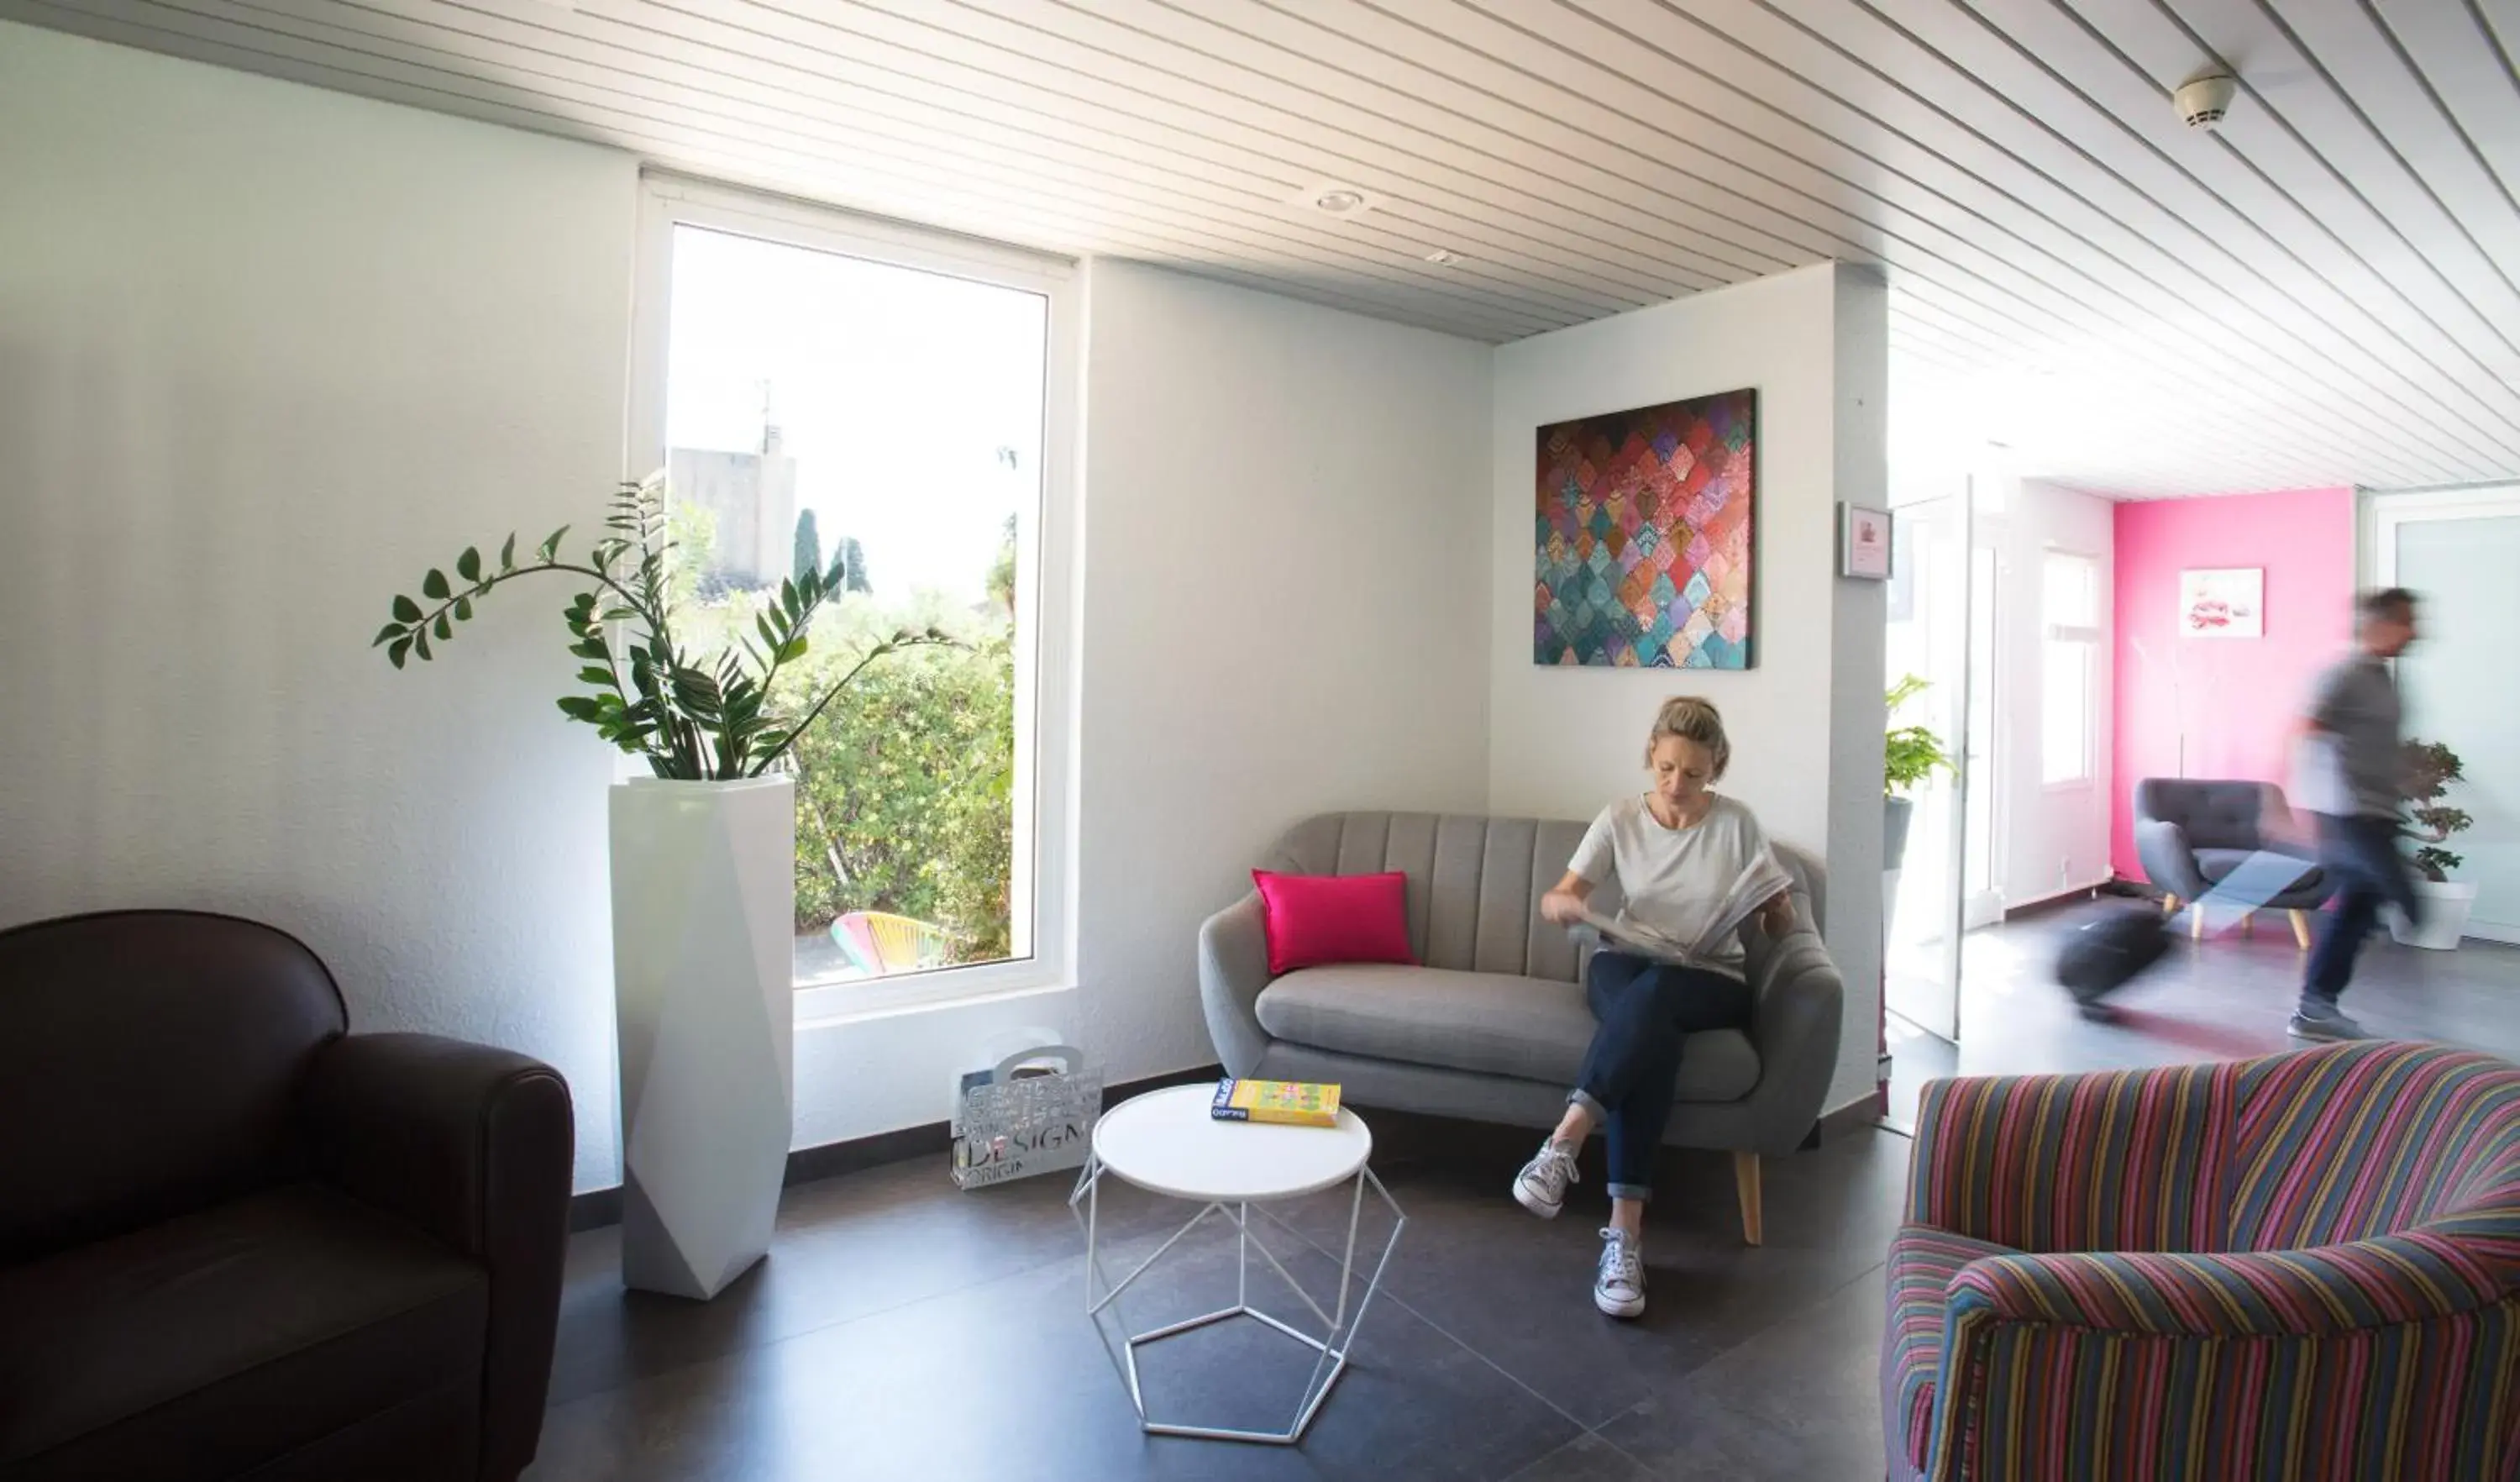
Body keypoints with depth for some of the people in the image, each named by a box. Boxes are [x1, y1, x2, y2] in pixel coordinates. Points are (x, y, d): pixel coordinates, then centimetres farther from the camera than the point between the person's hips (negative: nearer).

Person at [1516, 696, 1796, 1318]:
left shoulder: (1737, 823, -1)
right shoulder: (1620, 819, 1)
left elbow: (1778, 930, 3)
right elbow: (1555, 898, 1)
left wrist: (1780, 909, -22)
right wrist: (1564, 903, -24)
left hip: (1711, 983, 0)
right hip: (1625, 969, 1)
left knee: (1654, 993, -38)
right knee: (1652, 1028, -37)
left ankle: (1562, 1146, -45)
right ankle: (1625, 1229, -42)